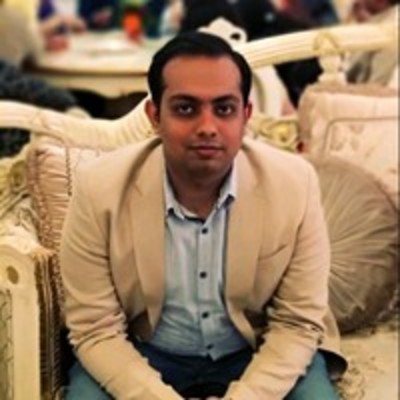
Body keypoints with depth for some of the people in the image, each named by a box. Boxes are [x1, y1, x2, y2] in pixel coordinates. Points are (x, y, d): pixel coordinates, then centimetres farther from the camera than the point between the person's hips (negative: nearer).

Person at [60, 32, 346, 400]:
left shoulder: (295, 184, -18)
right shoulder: (99, 190, -20)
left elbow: (298, 322, -11)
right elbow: (96, 331, -14)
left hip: (258, 352, 1)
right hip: (142, 354, 0)